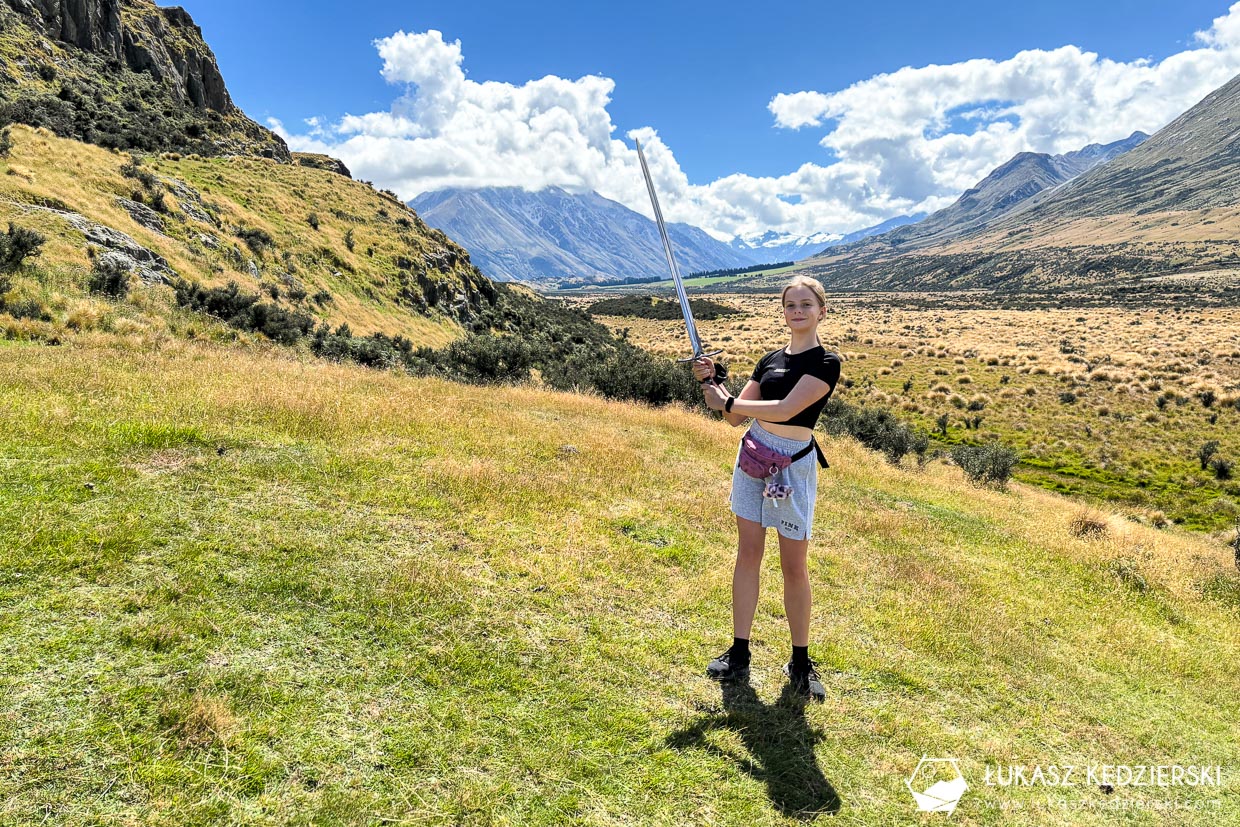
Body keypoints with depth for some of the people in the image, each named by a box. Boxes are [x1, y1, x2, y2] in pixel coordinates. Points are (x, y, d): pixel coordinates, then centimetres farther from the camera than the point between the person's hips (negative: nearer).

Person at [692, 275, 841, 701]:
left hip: (794, 463, -5)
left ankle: (801, 663, 18)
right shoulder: (771, 359, 12)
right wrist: (709, 381, -4)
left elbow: (786, 409, -20)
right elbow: (736, 417, 10)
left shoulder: (825, 362, -7)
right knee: (748, 553, 7)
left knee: (794, 566, 2)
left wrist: (725, 401, -14)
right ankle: (739, 655, 15)